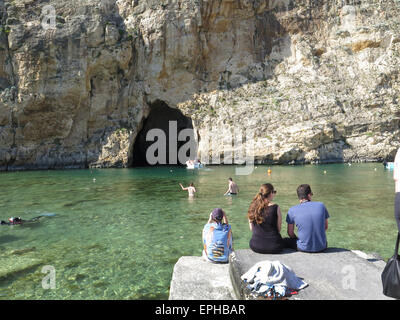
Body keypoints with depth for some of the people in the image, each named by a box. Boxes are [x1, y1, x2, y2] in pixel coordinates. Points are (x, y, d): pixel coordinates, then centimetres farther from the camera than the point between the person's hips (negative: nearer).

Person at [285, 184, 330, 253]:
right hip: (321, 247, 2)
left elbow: (290, 233, 0)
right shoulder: (321, 205, -3)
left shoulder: (292, 210, -9)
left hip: (303, 248, -2)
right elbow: (326, 227, 9)